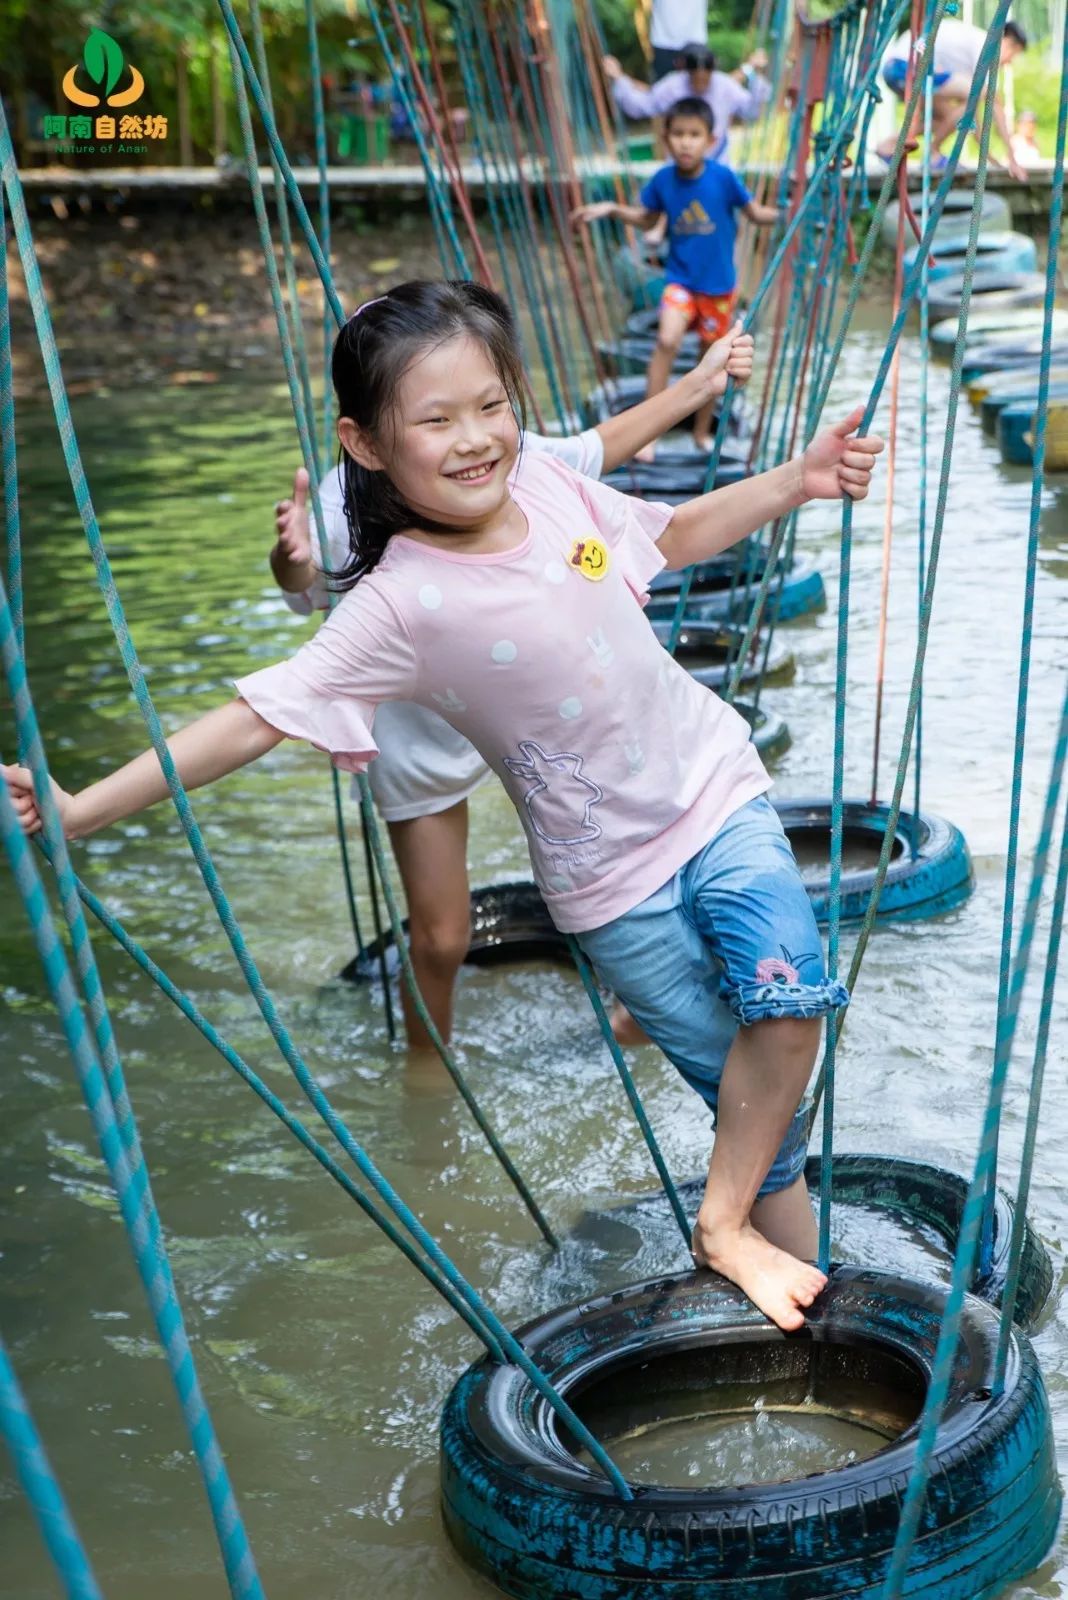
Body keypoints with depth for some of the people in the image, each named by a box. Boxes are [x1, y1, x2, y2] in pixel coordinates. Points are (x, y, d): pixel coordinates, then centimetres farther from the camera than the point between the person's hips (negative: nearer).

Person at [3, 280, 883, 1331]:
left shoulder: (547, 483, -7)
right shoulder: (399, 607, -21)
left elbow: (671, 535, 13)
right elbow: (255, 719, -24)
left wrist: (795, 480, 5)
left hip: (715, 793, 3)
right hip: (613, 876, -3)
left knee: (790, 992, -19)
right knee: (745, 1092, 1)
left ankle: (726, 1224, 3)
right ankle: (805, 1288, 22)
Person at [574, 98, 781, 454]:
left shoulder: (723, 177, -17)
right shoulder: (662, 179, -10)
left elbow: (755, 212, -5)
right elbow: (646, 218, 7)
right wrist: (611, 209, -6)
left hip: (718, 284, 0)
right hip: (679, 279, 0)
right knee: (667, 340, -24)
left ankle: (702, 431, 32)